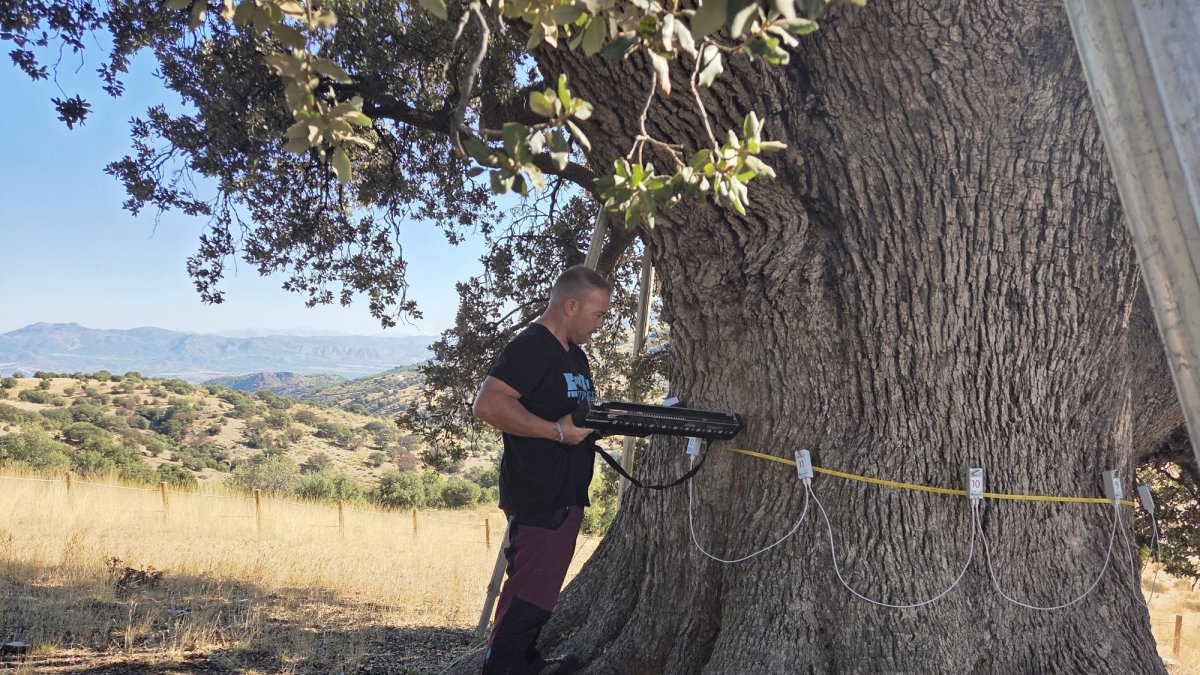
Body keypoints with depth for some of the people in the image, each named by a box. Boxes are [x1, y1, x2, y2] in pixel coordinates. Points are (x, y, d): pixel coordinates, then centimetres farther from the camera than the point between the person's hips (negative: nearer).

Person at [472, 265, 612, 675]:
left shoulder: (574, 354, 15)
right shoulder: (531, 348, -18)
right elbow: (487, 404, -30)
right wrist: (557, 431, -28)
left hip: (563, 494, 10)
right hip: (539, 498, -10)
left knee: (538, 586, 20)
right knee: (531, 591, -5)